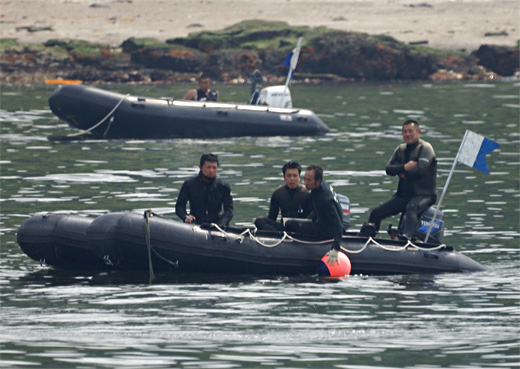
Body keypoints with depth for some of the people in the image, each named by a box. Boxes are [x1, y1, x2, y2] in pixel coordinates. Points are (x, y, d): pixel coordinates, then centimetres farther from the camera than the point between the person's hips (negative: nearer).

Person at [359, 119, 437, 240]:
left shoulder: (425, 148, -5)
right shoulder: (401, 150, 17)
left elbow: (421, 169, -20)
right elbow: (388, 169, 4)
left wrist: (402, 173, -4)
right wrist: (404, 167, -15)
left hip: (424, 195, -7)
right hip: (403, 194, 7)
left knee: (411, 208, -40)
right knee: (376, 213, 1)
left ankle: (405, 237, -60)